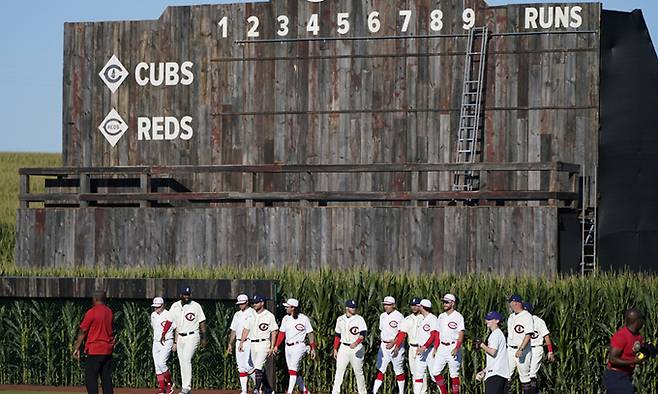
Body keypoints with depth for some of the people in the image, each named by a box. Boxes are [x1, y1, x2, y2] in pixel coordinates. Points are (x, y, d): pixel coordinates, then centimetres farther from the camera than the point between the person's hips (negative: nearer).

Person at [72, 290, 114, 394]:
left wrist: (77, 348, -6)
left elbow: (83, 331, -10)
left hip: (94, 350, -7)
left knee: (90, 378, -5)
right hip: (108, 350, 7)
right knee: (106, 378, 9)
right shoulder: (110, 312, 9)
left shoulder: (91, 312, -11)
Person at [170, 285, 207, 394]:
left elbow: (202, 323, 0)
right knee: (182, 362, 7)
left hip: (192, 336, -5)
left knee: (186, 360, -18)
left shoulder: (196, 306, -4)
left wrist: (204, 338, 0)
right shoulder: (175, 306, 6)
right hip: (180, 337, 5)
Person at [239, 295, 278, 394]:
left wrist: (272, 347, -9)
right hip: (252, 344, 6)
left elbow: (274, 332, -4)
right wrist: (241, 343, 2)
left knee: (258, 367, -17)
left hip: (263, 344, -6)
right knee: (260, 368, 10)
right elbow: (246, 329, 12)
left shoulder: (269, 315, -4)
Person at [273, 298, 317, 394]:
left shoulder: (303, 318, -7)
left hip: (298, 346, -7)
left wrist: (313, 349, -7)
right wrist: (276, 346, 5)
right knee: (293, 371, 9)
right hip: (288, 347, 7)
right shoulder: (285, 318, 10)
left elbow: (310, 334, -4)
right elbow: (282, 333, 14)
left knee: (293, 369, -17)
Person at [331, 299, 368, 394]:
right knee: (339, 371, -3)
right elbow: (337, 336, 15)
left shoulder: (359, 319, -4)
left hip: (356, 348, -3)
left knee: (358, 372, 5)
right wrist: (335, 349, 12)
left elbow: (363, 334, -13)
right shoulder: (340, 319, 8)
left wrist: (356, 343, -28)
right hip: (344, 348, 3)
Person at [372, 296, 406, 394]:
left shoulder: (399, 316, -11)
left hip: (396, 346, -6)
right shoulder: (382, 316, 11)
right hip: (384, 345, 6)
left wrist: (393, 343, -21)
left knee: (399, 370, 5)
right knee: (380, 369, 0)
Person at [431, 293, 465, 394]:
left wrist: (456, 348, -23)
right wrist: (435, 348, 13)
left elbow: (461, 334, -12)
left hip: (453, 347, -6)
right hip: (442, 347, 6)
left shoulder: (458, 316, -8)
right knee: (435, 371, -1)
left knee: (454, 373, -1)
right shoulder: (441, 316, 12)